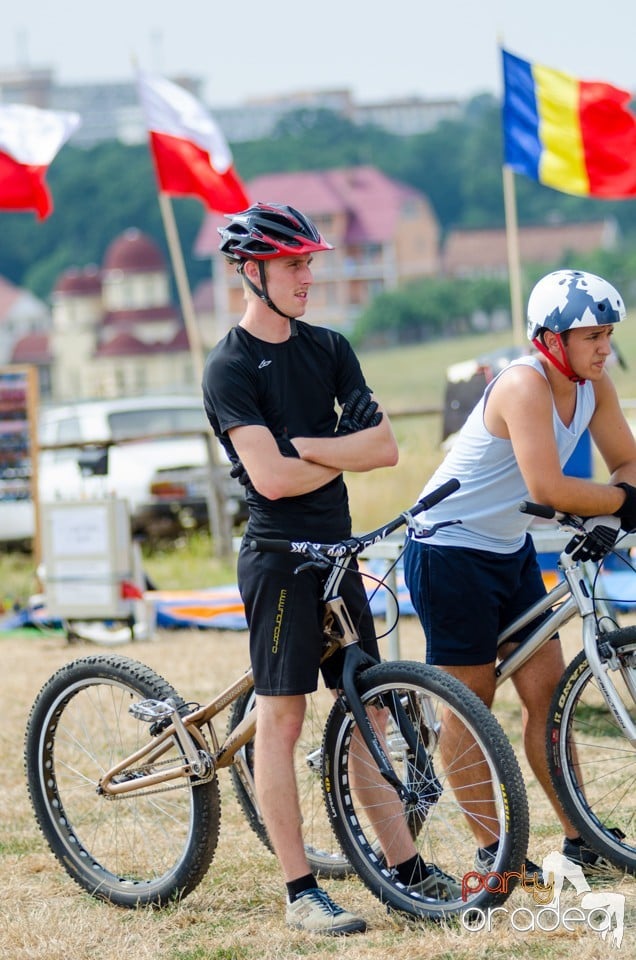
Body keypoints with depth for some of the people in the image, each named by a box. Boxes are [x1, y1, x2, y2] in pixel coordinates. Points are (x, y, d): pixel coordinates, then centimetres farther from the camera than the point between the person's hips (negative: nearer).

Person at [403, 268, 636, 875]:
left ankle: (579, 838, 11)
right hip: (450, 552, -8)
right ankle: (489, 849, 6)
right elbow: (548, 488, -34)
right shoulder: (525, 385, -27)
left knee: (547, 691, 6)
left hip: (511, 551, 8)